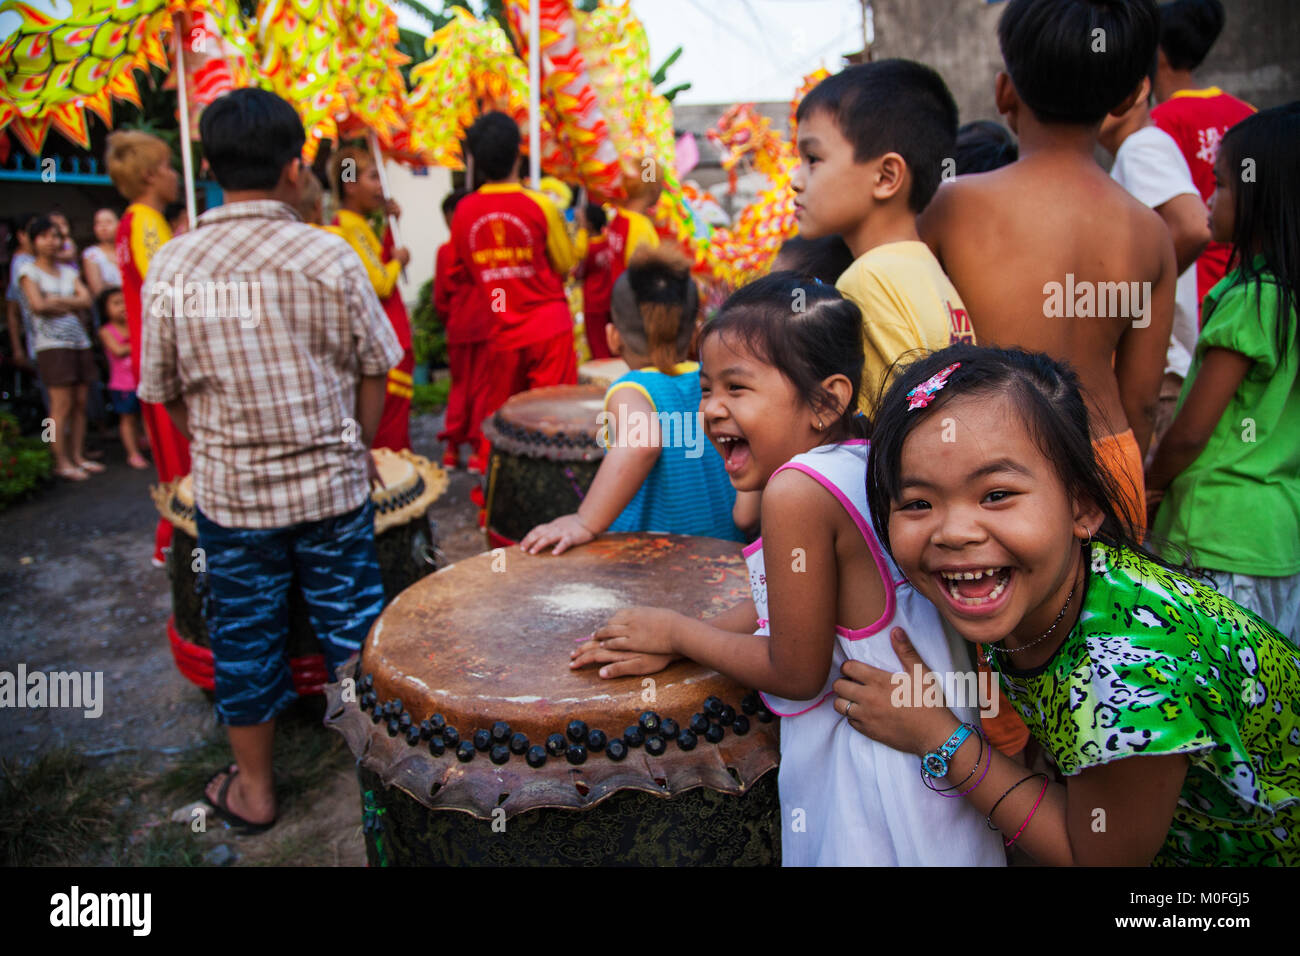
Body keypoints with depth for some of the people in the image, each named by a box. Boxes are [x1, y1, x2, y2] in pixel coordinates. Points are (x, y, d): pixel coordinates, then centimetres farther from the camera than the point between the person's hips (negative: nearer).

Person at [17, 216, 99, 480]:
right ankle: (61, 461, -4)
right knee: (62, 404, -9)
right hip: (51, 344, -5)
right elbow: (38, 305, -9)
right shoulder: (29, 271, 3)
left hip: (78, 341, 5)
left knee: (80, 402, 3)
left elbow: (86, 300, 5)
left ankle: (78, 456, 12)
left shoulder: (68, 271, 17)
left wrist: (56, 301, -6)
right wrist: (69, 305, 0)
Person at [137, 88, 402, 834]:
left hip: (230, 493, 1)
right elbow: (373, 370, -3)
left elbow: (164, 390, 1)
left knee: (245, 633, 15)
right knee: (353, 623, 14)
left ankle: (253, 788, 31)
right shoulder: (330, 257, -11)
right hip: (333, 485, -1)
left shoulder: (172, 266, -7)